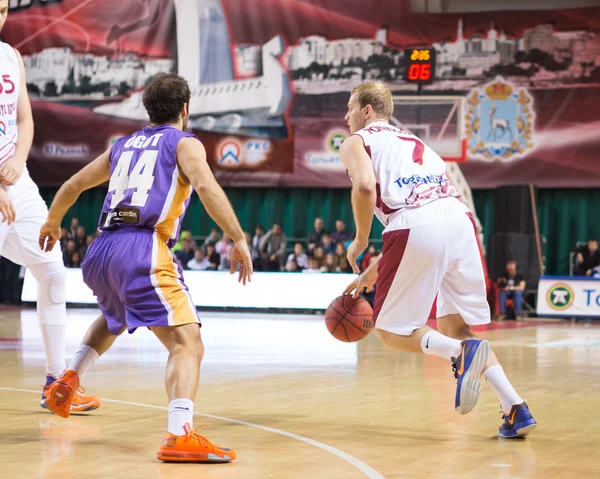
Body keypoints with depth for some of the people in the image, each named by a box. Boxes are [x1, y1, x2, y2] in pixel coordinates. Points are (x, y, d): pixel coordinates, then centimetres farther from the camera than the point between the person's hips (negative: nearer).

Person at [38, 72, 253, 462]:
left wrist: (52, 223, 49)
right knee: (188, 344, -13)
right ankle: (180, 436, -31)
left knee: (114, 319, 39)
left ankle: (69, 379, 29)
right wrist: (239, 239, -14)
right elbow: (206, 187, -12)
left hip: (101, 251, 7)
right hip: (143, 251, -7)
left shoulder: (124, 145, 25)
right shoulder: (185, 143, 8)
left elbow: (73, 186, 32)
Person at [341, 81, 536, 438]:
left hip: (417, 230, -6)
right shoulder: (413, 141, 35)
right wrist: (374, 271, 39)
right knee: (454, 327, 19)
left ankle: (462, 353, -19)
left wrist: (360, 241, 5)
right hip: (460, 219, 6)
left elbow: (365, 187, -10)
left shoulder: (357, 142, 14)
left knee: (392, 332, 10)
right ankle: (516, 409, 3)